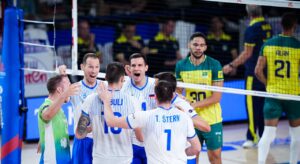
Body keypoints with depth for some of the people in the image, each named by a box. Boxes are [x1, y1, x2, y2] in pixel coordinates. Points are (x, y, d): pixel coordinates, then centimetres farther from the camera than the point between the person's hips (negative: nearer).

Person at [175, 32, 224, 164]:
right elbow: (178, 91, 13)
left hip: (212, 119, -2)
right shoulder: (181, 65, 1)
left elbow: (216, 97, -11)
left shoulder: (214, 65, -8)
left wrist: (194, 105, -20)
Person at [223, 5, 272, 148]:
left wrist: (232, 66, -9)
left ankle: (252, 138, -6)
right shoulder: (268, 27, 8)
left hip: (254, 73, -7)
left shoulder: (252, 29, -13)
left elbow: (247, 53, -15)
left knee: (252, 105, -5)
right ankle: (264, 136, 17)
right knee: (264, 104, 12)